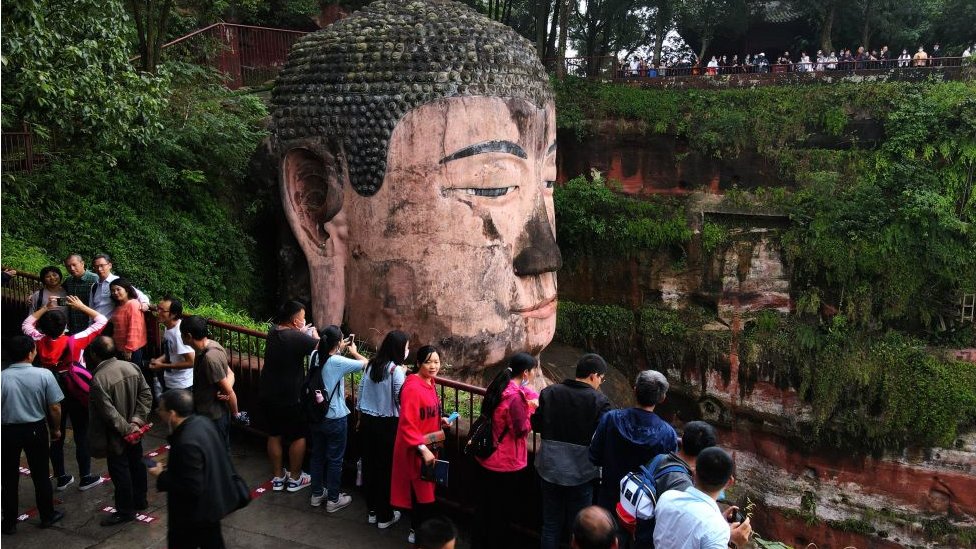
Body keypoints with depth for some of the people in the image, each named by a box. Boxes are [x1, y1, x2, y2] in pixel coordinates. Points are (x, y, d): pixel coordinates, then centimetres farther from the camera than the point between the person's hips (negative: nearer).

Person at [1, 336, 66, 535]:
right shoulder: (44, 374, -14)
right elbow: (55, 408, -9)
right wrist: (56, 429, 7)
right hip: (35, 429, 0)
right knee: (40, 475, 15)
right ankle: (47, 516, 28)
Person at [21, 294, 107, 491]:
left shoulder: (40, 342, -12)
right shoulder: (75, 342, -22)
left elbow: (26, 324, 10)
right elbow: (101, 321, -13)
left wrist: (45, 308, 9)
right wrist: (81, 307, -5)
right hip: (76, 394, -4)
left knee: (56, 437, 13)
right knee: (82, 436, 7)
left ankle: (61, 478, 23)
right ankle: (85, 478, 15)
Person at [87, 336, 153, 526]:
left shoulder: (98, 380, -25)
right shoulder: (131, 367, -6)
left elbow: (109, 412, -25)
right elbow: (146, 395, -4)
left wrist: (126, 429, -15)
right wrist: (137, 420, -6)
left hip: (116, 437, -7)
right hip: (134, 432, 7)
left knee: (120, 471, 7)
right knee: (136, 464, 20)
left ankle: (125, 510, 20)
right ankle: (140, 500, 36)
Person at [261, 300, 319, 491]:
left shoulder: (273, 332, -1)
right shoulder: (296, 338, -25)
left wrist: (302, 333, 6)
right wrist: (314, 333, -1)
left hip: (269, 395, 7)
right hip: (290, 397, -7)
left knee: (274, 435, 18)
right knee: (298, 436, 11)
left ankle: (277, 477, 29)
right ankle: (295, 478, 21)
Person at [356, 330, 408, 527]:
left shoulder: (372, 365, 3)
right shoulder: (396, 370, -17)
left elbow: (361, 390, 10)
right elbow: (401, 400, -17)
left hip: (367, 421, 7)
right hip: (386, 424, -6)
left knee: (369, 464, 15)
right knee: (386, 468, 5)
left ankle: (372, 510, 28)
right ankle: (384, 516, 16)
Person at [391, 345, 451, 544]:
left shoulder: (429, 383, 4)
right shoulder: (412, 387, -24)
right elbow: (407, 424, -26)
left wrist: (440, 420, 4)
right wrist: (423, 449, -28)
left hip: (428, 447, 9)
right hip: (415, 450, -9)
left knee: (425, 489, 20)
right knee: (422, 492, 2)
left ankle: (419, 529, 36)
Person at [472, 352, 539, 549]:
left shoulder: (498, 386, 2)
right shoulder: (514, 396, -25)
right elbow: (522, 429, -22)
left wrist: (529, 403, 0)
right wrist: (530, 409, -9)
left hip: (487, 457, 8)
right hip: (505, 461, -8)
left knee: (484, 503, 21)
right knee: (500, 508, 10)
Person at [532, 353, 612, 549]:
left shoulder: (549, 392, -4)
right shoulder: (599, 401, -15)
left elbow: (536, 425, 2)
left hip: (550, 468, 3)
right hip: (580, 472, -3)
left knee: (551, 524, 17)